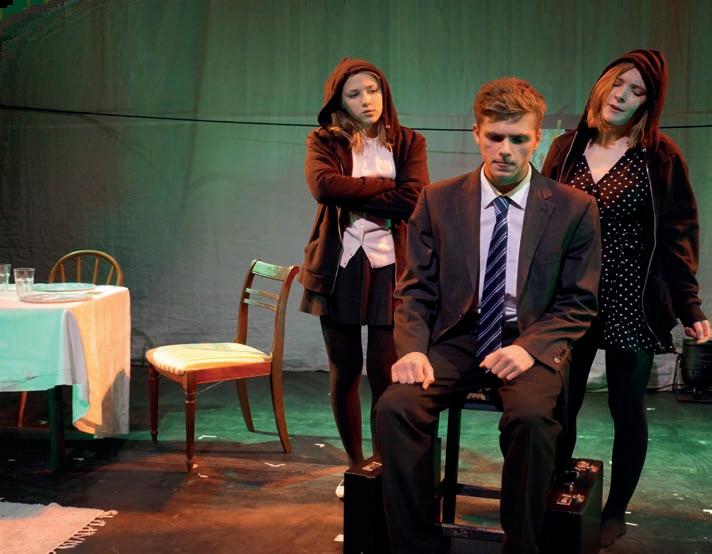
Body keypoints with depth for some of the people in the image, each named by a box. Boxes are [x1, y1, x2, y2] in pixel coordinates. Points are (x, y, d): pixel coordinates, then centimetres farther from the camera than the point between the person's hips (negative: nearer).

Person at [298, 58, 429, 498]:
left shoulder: (408, 143, 7)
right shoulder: (324, 141, 6)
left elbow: (414, 200, -9)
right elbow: (323, 185, -15)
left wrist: (352, 196, -8)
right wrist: (385, 186, -9)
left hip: (389, 267, -1)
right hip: (338, 267, 1)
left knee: (384, 370, -6)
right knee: (344, 371, 7)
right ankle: (355, 465, 21)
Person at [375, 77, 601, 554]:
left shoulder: (574, 208, 2)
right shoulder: (437, 201, 7)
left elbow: (579, 303, 2)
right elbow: (415, 290, 7)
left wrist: (529, 346, -16)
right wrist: (413, 349, -13)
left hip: (532, 342, -2)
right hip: (455, 340, 2)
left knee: (531, 416, -34)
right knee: (395, 405, -26)